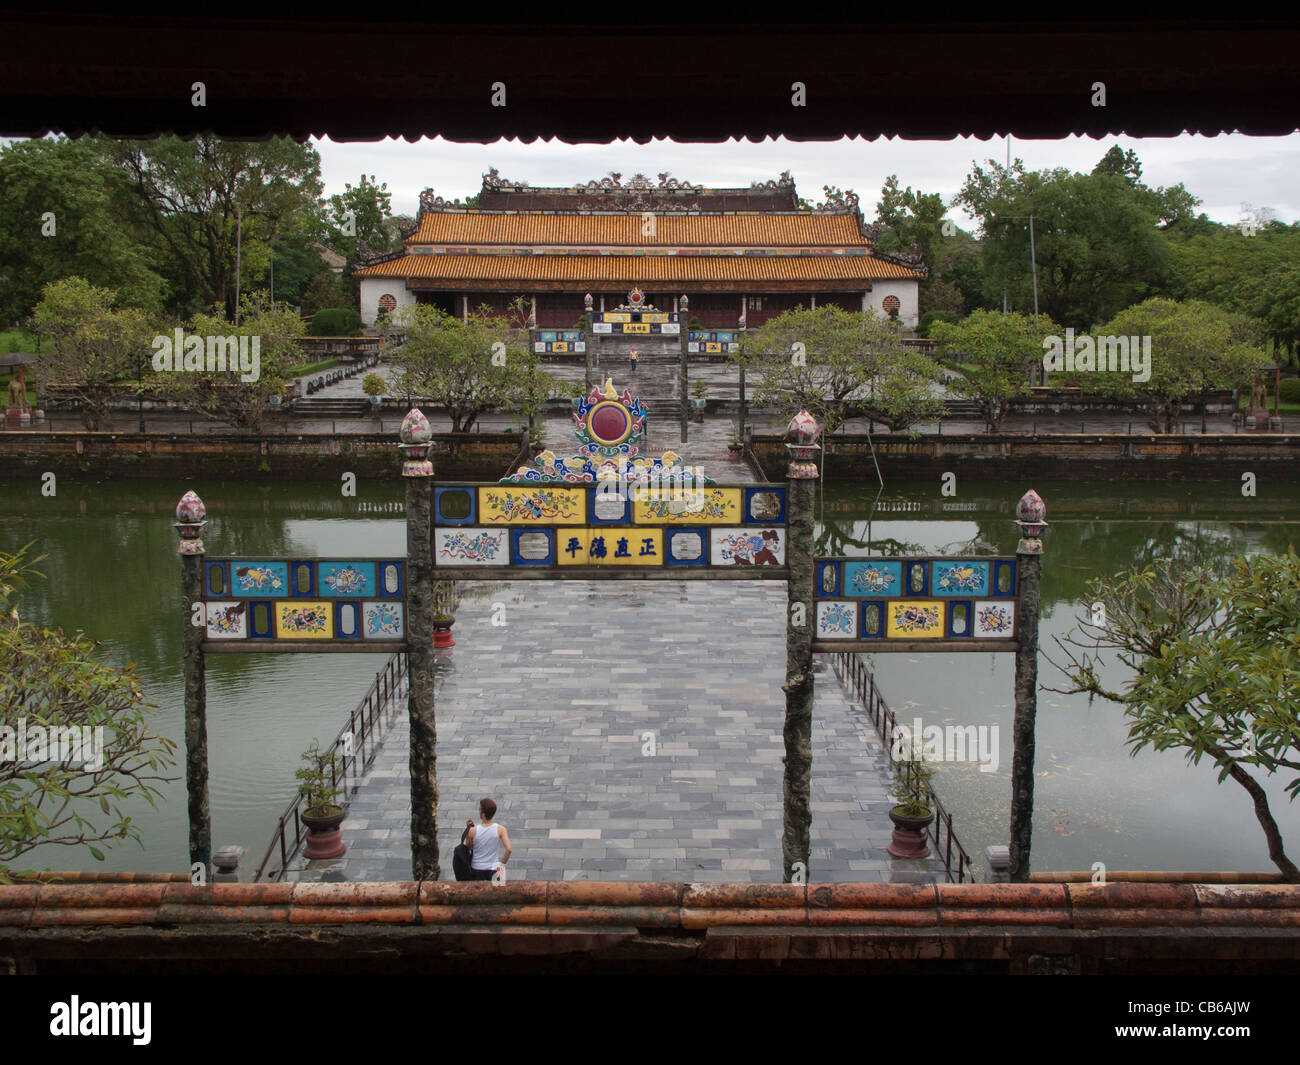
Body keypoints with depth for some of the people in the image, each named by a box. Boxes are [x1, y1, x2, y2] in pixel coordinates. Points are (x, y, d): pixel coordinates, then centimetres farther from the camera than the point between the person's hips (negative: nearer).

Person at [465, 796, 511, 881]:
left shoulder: (473, 831, -16)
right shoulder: (500, 829, -15)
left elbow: (468, 848, 2)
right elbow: (508, 850, -21)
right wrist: (502, 864, -5)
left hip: (475, 870, 0)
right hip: (492, 870, 0)